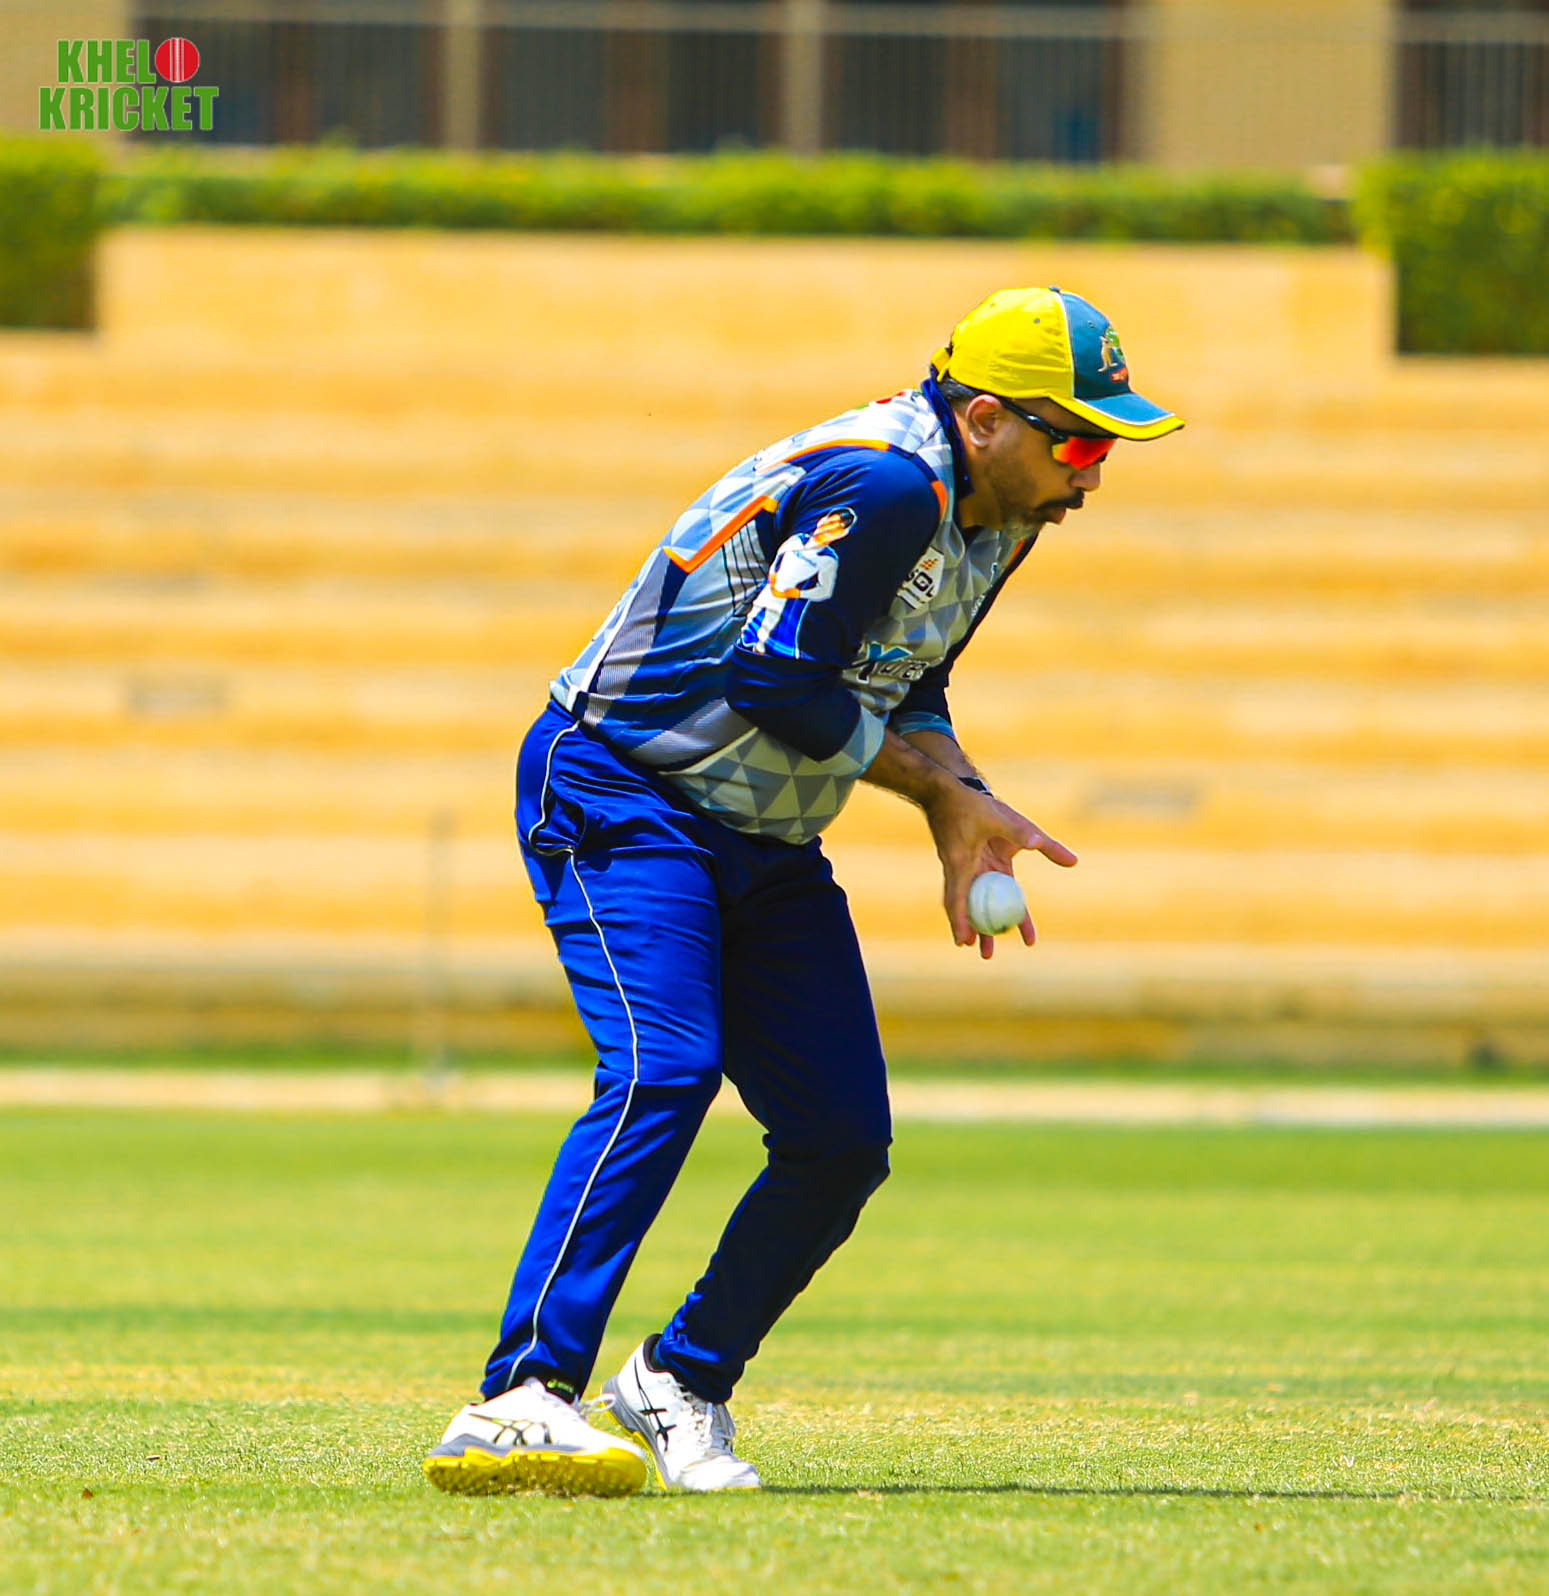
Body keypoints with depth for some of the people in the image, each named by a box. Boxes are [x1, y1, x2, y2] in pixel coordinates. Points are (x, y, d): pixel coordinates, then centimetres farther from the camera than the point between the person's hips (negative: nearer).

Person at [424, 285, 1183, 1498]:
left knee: (844, 1137, 0)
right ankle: (523, 1399, -35)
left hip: (768, 848, 9)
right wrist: (943, 788, -12)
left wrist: (964, 812, -2)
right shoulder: (885, 485, -23)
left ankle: (681, 1383, 17)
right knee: (663, 1070, -27)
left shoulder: (996, 516, 7)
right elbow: (778, 685, -26)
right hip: (620, 795, -9)